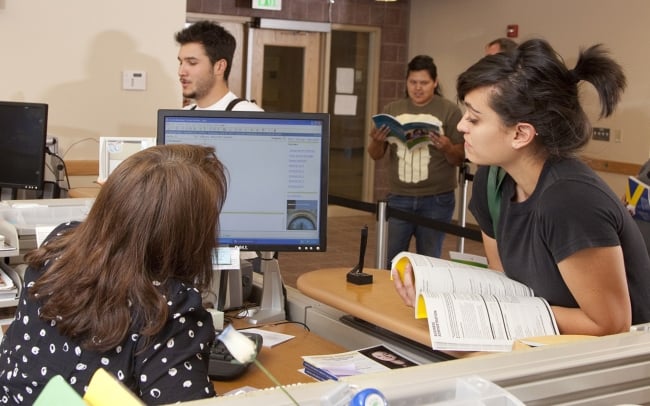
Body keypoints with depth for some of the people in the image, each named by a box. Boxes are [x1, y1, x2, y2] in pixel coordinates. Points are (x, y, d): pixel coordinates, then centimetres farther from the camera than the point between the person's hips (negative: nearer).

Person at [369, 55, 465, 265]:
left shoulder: (449, 111, -3)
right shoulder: (392, 109, 6)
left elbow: (459, 159, -2)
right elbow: (376, 155, 9)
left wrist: (447, 148, -24)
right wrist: (376, 141, -14)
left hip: (436, 199, -2)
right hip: (399, 198, 3)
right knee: (390, 259, 5)